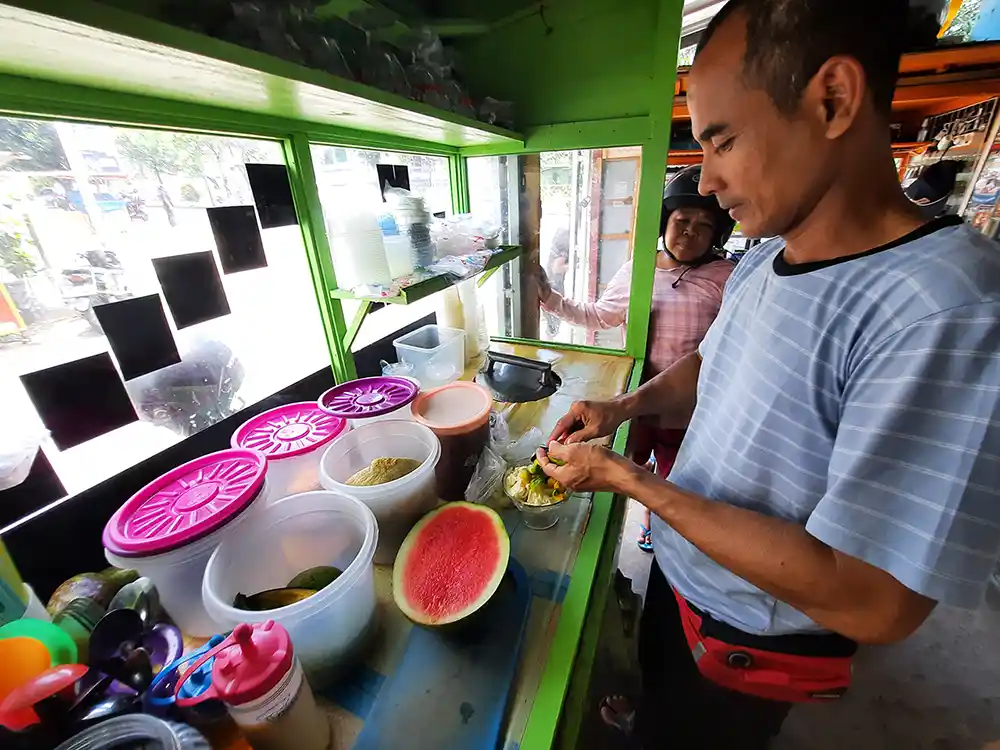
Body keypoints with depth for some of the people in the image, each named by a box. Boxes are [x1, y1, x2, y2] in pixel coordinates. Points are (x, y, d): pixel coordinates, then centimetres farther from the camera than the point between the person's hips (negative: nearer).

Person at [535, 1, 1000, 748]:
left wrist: (628, 478, -29)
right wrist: (626, 406, -9)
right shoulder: (764, 261, -8)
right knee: (658, 680, 37)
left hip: (752, 642, -7)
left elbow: (872, 604, -34)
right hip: (681, 572, 7)